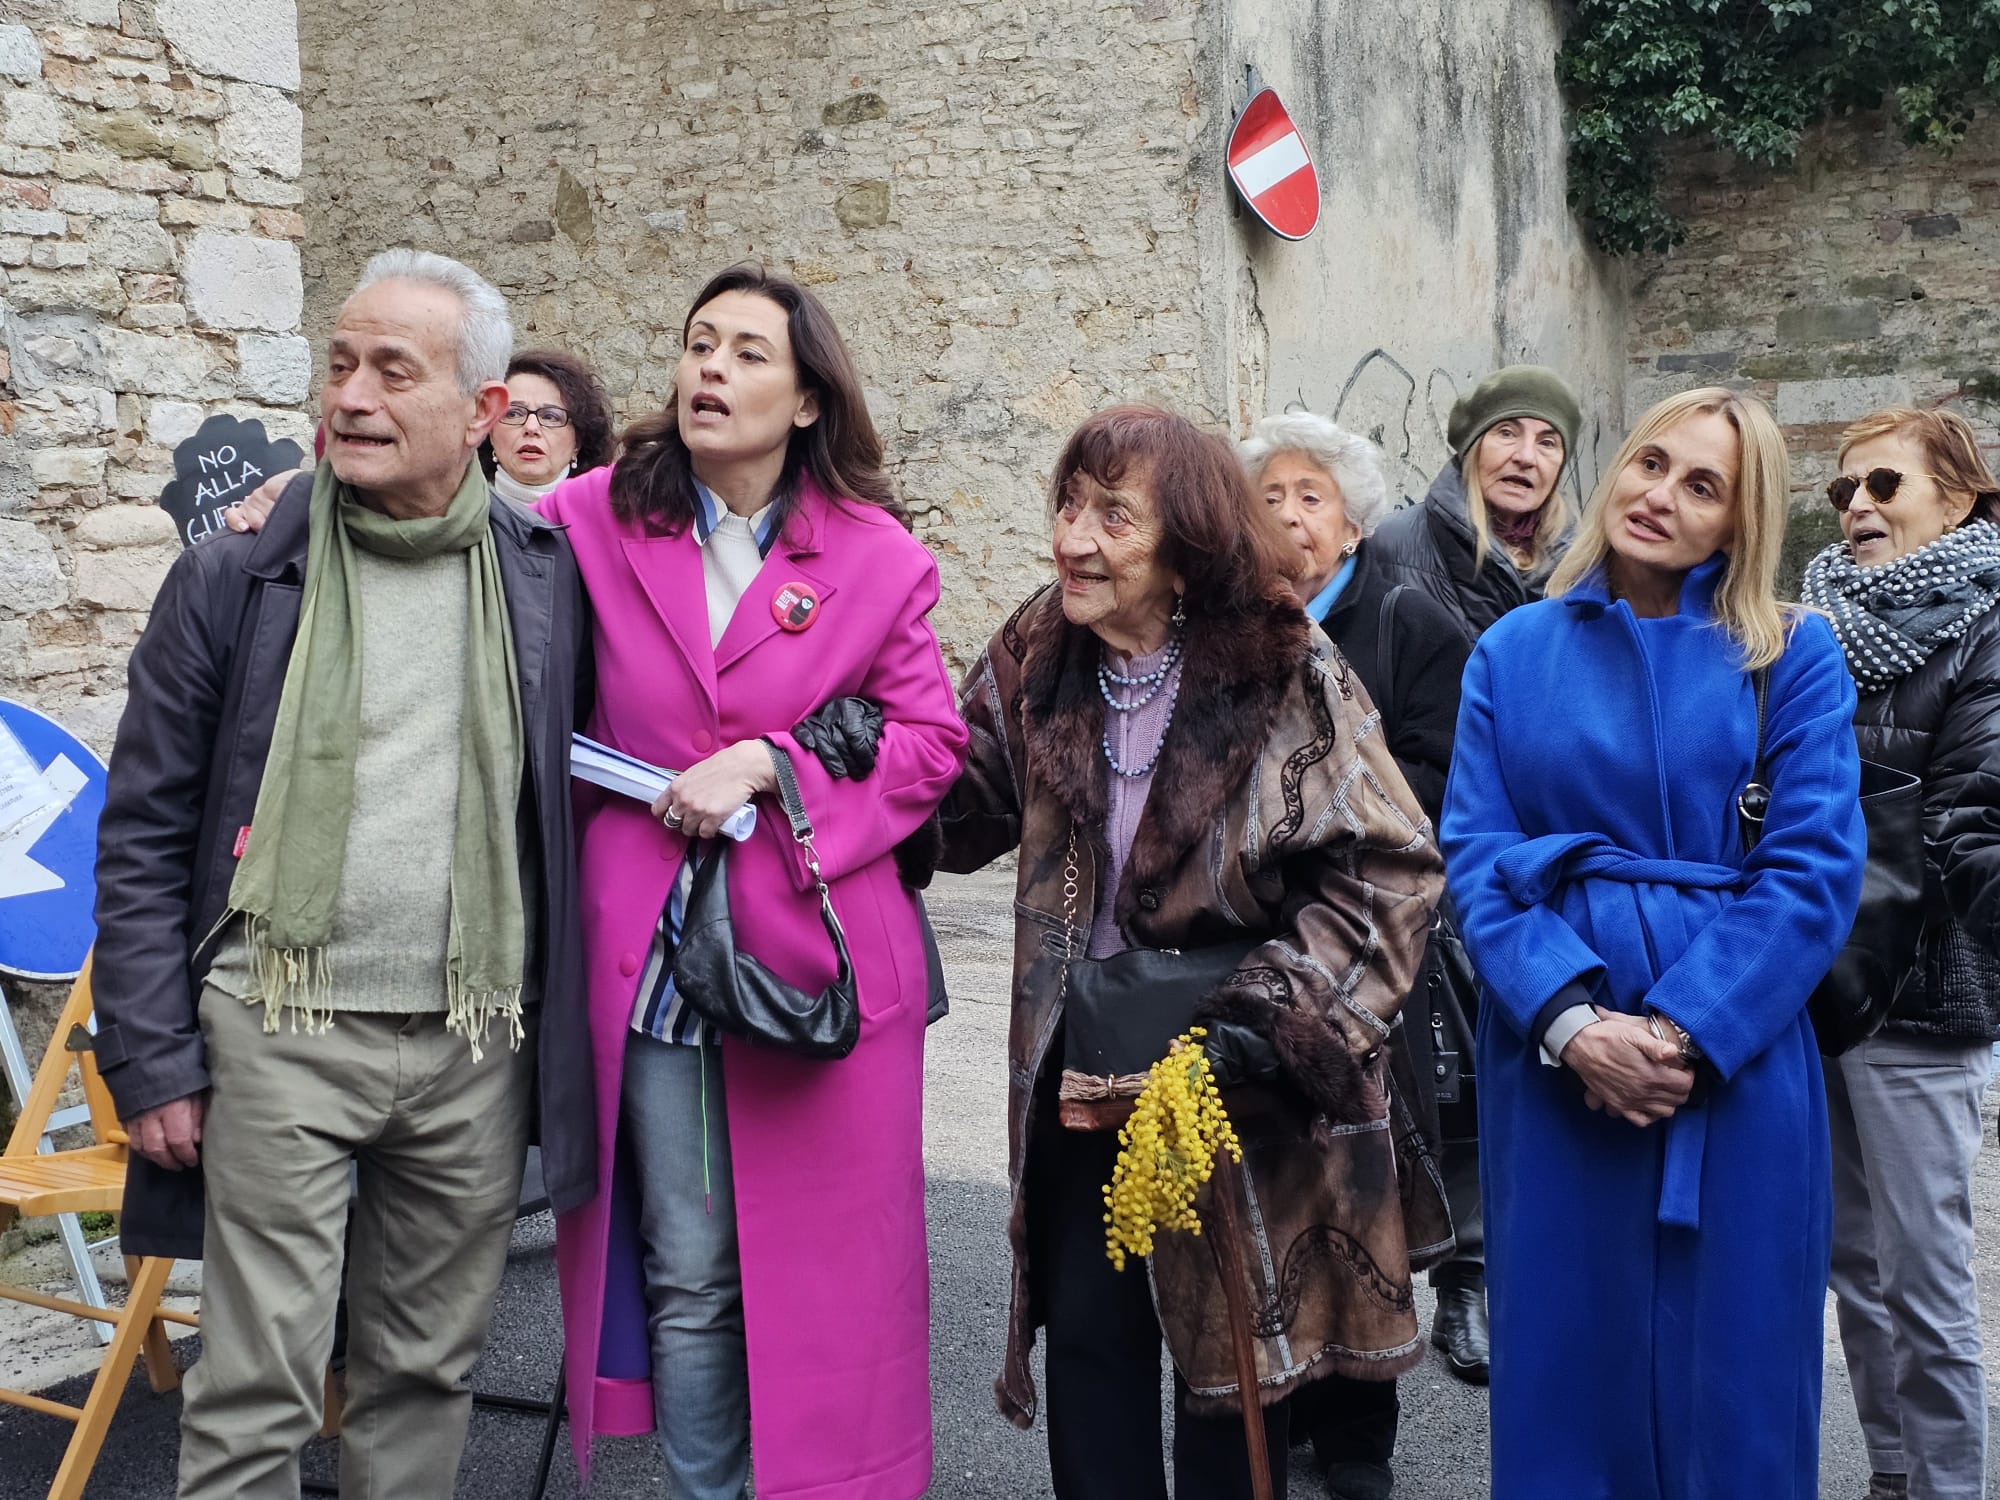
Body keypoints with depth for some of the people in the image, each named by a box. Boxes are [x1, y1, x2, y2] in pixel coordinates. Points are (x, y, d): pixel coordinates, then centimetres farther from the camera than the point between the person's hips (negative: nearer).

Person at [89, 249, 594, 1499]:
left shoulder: (548, 576, 3)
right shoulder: (235, 577, -1)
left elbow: (586, 786, 12)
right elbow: (144, 836, 1)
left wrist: (565, 1021, 5)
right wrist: (152, 1062, -4)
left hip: (479, 1045, 2)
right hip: (280, 1032, -2)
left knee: (427, 1371, 15)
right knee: (256, 1389, 2)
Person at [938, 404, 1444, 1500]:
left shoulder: (1282, 674, -16)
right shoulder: (1037, 657, -2)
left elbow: (1386, 869, -15)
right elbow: (967, 809, 9)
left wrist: (1274, 1019, -21)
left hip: (1233, 1078, -3)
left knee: (1229, 1350, 11)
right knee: (1088, 1335, 10)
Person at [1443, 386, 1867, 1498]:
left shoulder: (1791, 655, 1)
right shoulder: (1515, 653, 6)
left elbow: (1815, 869, -7)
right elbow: (1476, 852, -1)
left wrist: (1685, 1031, -16)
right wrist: (1573, 1019, -15)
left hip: (1736, 1063, -1)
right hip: (1554, 1063, 1)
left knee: (1731, 1369, 8)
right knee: (1565, 1353, 10)